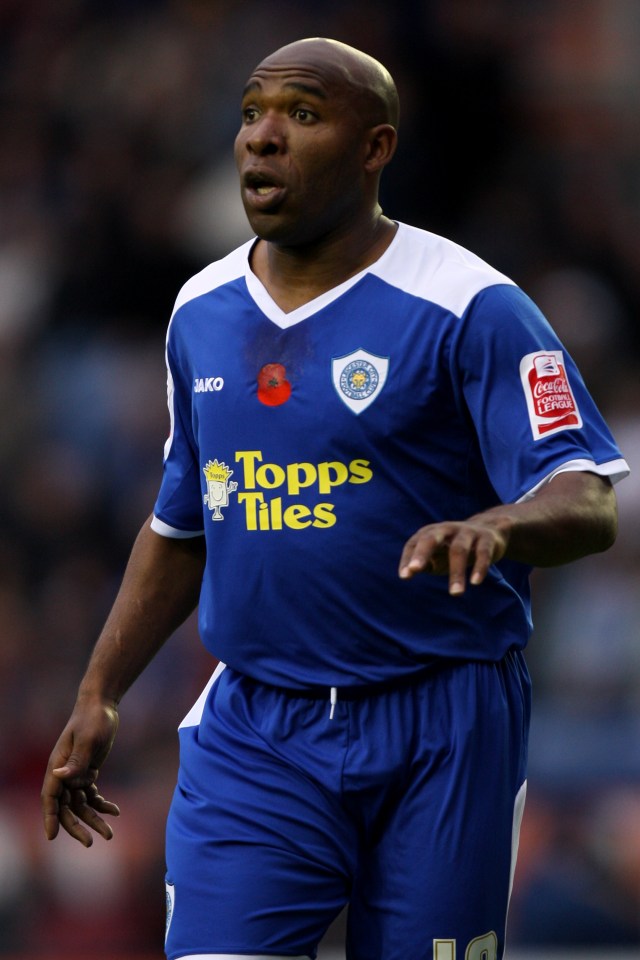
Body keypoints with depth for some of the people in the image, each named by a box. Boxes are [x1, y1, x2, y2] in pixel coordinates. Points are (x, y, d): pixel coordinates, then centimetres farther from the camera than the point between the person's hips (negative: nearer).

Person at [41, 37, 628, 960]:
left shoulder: (467, 309, -10)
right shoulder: (202, 312, 10)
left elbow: (589, 503, -17)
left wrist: (490, 527, -39)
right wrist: (98, 695, 17)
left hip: (437, 738, -4)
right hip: (251, 736, 4)